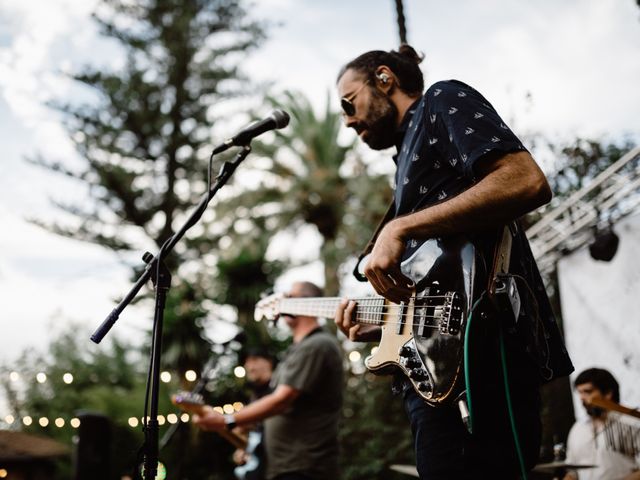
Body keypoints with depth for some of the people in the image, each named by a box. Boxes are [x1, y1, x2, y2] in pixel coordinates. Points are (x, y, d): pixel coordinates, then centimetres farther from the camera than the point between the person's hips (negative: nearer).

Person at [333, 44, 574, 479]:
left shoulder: (443, 101, 5)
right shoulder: (410, 155, 29)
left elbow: (528, 182, -15)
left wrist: (401, 228, -16)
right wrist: (383, 324, 13)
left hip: (476, 354, -10)